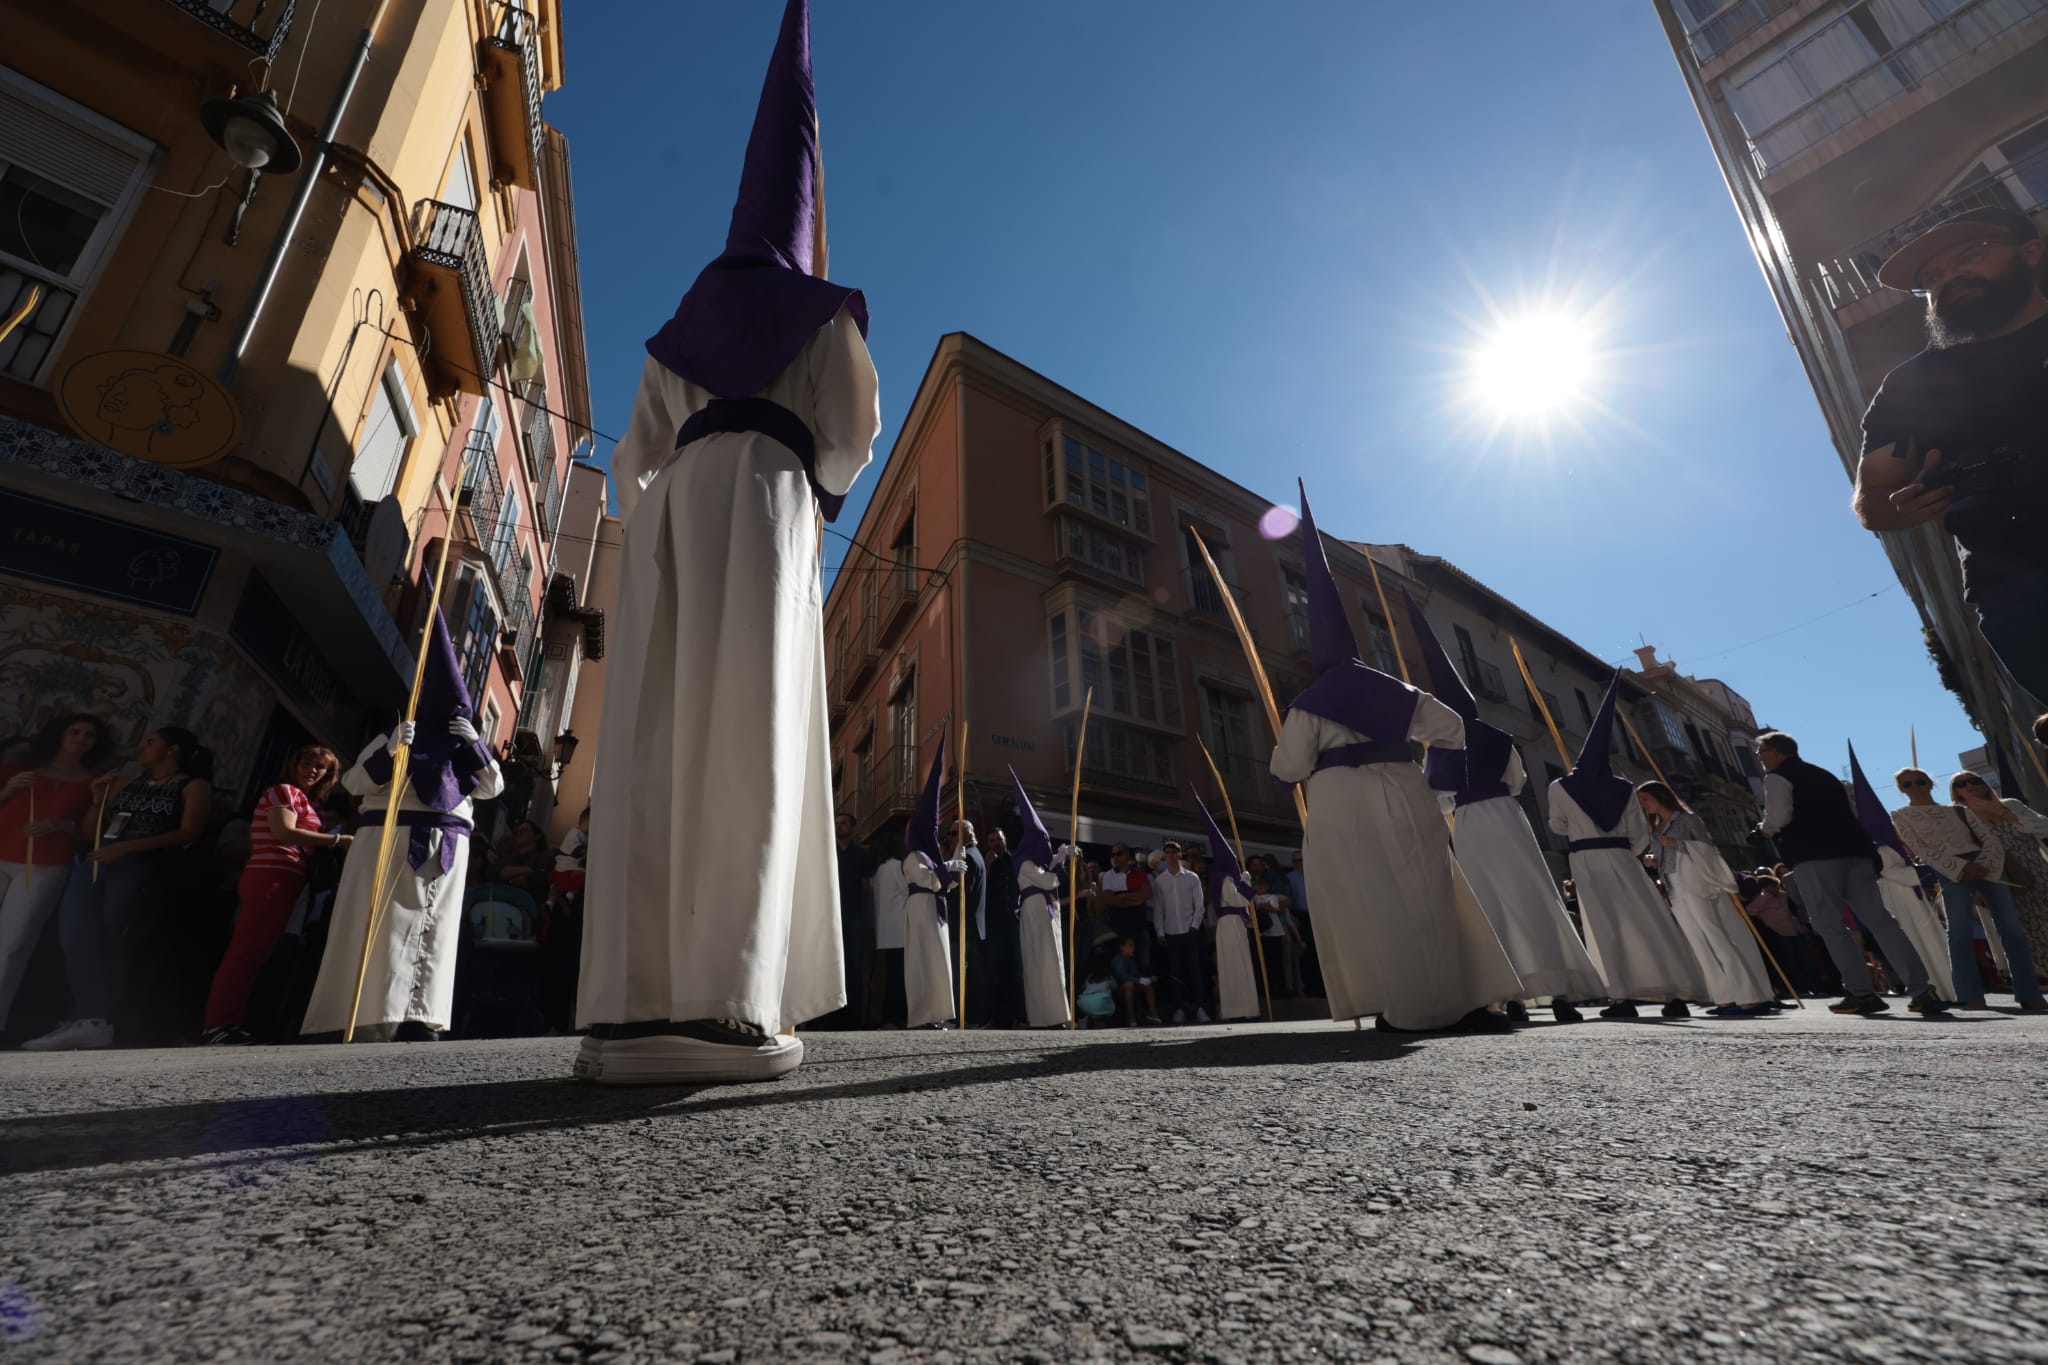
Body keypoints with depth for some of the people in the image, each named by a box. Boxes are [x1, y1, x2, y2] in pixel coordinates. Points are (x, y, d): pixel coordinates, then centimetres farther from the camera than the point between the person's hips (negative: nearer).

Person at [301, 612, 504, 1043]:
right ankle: (369, 1021, -7)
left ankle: (415, 1022, -6)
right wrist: (390, 750, -14)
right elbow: (354, 783, 2)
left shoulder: (466, 750, 20)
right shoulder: (394, 738, 13)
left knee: (434, 933, -5)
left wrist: (476, 744, -6)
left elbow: (493, 786, 7)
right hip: (390, 841, -2)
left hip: (447, 849, 3)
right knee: (384, 928, -9)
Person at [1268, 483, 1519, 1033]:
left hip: (1341, 807, -3)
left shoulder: (1309, 703, -1)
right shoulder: (1392, 689, 10)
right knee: (1430, 899, 8)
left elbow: (1289, 769, -1)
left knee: (1371, 906, 0)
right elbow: (1452, 729, 15)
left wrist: (1285, 746, 19)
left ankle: (1404, 1008, 0)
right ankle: (1467, 1001, 9)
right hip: (1402, 798, 4)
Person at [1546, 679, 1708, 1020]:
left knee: (1605, 926, -4)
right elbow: (1641, 835, 7)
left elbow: (1557, 826, 14)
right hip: (1622, 858, 2)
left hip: (1585, 860, -2)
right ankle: (1676, 994, 6)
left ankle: (1624, 997, -9)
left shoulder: (1561, 787, 2)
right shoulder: (1624, 788, 7)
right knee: (1649, 921, 5)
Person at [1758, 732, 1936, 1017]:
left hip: (1814, 856, -8)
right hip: (1854, 850, 8)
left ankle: (1861, 993, -5)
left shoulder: (1777, 777, -1)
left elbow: (1778, 817, -11)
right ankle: (1922, 990, 2)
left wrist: (1765, 830, 8)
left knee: (1830, 925, -3)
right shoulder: (1824, 775, 26)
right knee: (1879, 919, 6)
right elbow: (1851, 813, 28)